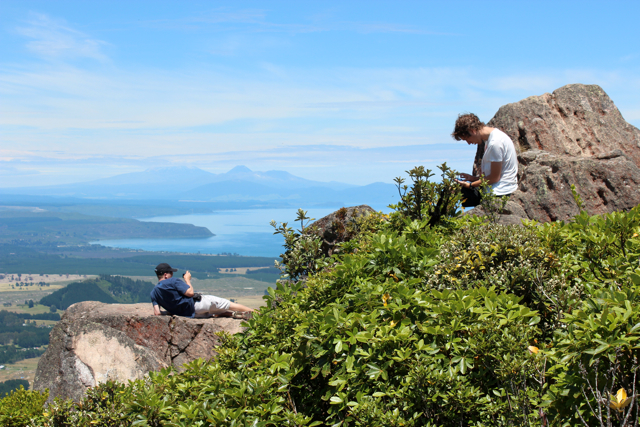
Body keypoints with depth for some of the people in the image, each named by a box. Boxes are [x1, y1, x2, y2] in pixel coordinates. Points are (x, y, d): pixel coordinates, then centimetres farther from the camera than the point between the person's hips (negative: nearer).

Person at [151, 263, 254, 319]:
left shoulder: (153, 292, 2)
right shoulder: (173, 281, -16)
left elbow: (157, 313, -5)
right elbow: (190, 292, -16)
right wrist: (187, 280, 0)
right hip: (195, 305, -7)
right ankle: (254, 312, 11)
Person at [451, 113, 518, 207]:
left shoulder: (495, 143, -21)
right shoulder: (493, 134, 10)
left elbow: (495, 177, -18)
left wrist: (470, 185, -11)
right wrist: (475, 178, 7)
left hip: (499, 192, -11)